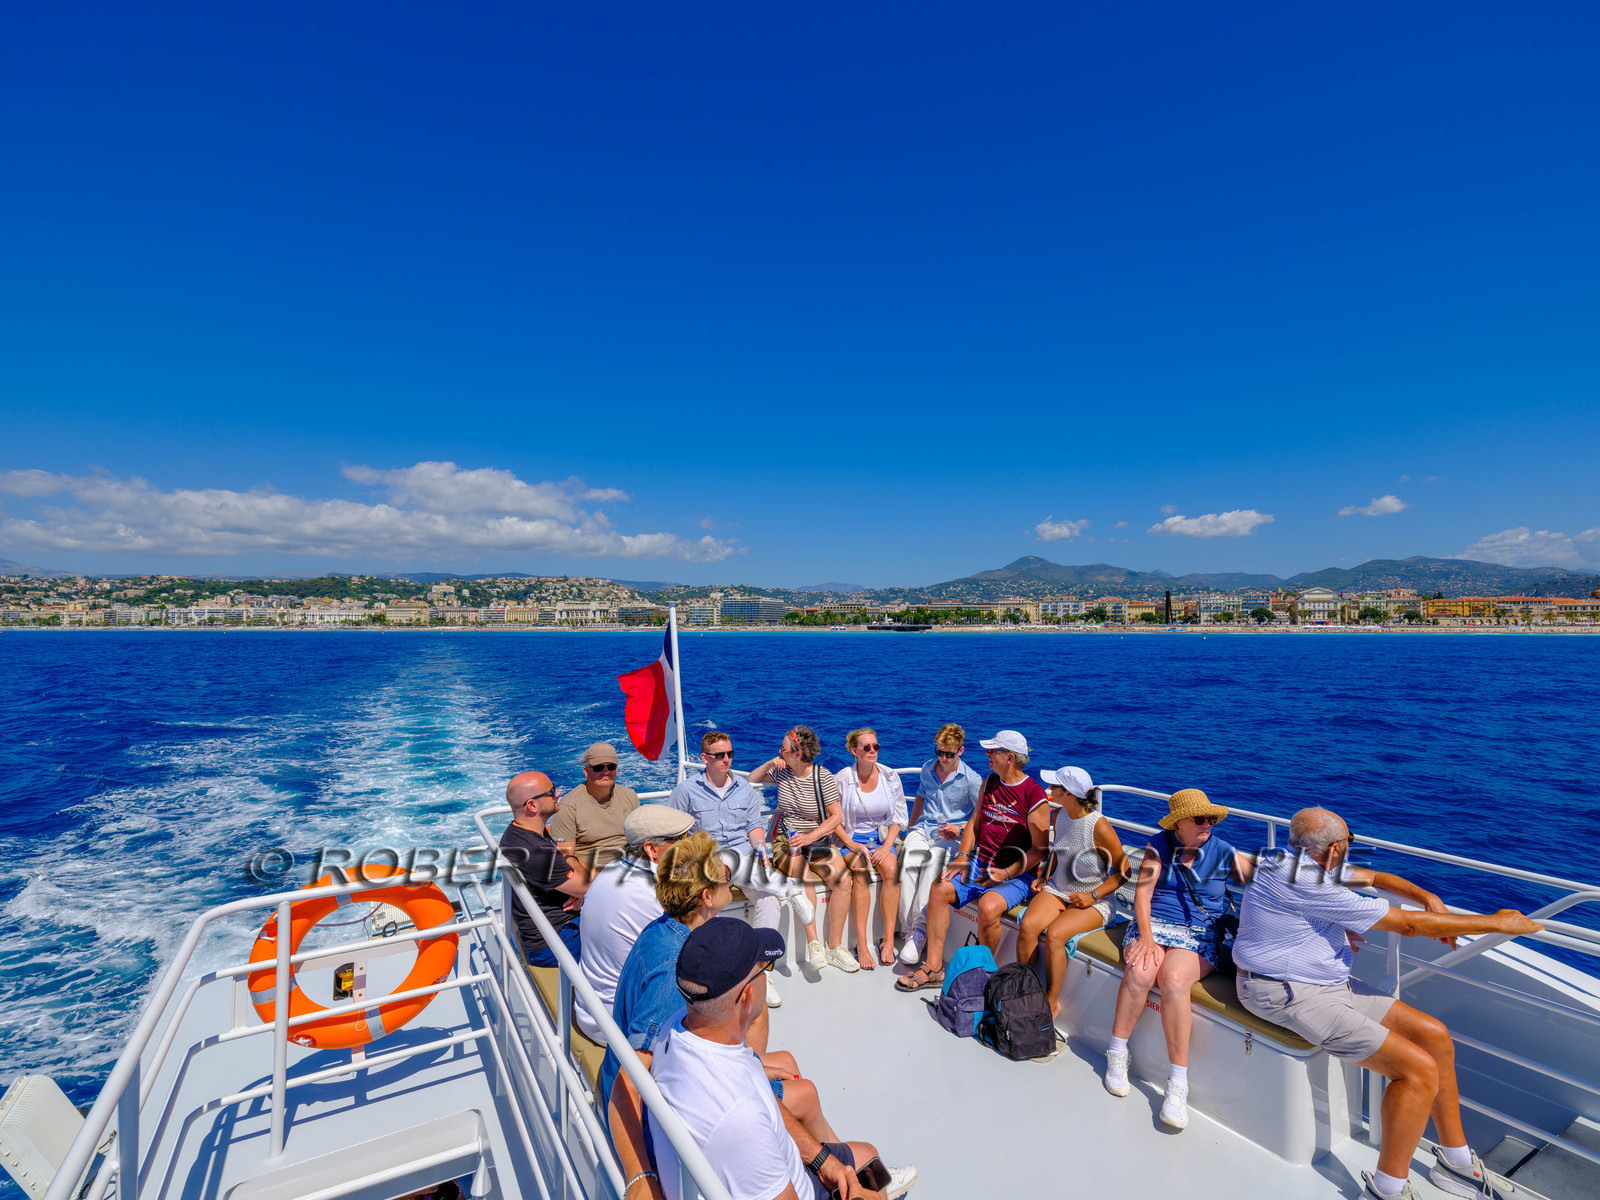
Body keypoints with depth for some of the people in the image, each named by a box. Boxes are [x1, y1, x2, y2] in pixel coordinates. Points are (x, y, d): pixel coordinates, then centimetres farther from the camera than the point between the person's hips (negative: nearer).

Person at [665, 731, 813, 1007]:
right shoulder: (686, 790, 3)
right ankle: (789, 889, -24)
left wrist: (759, 846, -9)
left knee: (766, 896, -26)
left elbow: (755, 825, 12)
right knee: (730, 860, -38)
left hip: (745, 857, 3)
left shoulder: (745, 789, 13)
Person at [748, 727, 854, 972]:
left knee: (843, 878, -25)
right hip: (787, 840, 1)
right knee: (799, 867, -33)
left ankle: (834, 947, -12)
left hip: (818, 841, 0)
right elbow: (752, 779, 13)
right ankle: (813, 943, -29)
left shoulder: (823, 777, -8)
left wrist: (809, 837, -22)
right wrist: (769, 764, -6)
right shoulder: (782, 771, 2)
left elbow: (835, 817, -8)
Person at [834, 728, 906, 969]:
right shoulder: (843, 780, -9)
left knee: (891, 868, -27)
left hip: (882, 837, 2)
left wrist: (887, 846, -9)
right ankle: (861, 944, -24)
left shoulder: (890, 777, -1)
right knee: (861, 872, -30)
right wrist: (851, 845, -18)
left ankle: (888, 941, -19)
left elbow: (899, 816, 4)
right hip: (851, 838, -2)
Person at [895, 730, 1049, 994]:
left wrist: (1007, 873, -20)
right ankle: (933, 968, -5)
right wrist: (962, 858, 1)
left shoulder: (1035, 796, -11)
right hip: (979, 865, 6)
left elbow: (1039, 848, -11)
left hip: (1017, 875, -6)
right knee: (939, 889, -15)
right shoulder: (989, 782, 9)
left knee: (988, 906, -33)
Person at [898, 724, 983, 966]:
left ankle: (920, 930, -33)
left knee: (933, 865, -36)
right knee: (908, 866, -28)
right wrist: (911, 826, 25)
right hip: (923, 829, 4)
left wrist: (960, 829, -14)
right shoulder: (927, 768, 11)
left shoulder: (972, 780, -4)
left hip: (951, 837, -4)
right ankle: (910, 931, -25)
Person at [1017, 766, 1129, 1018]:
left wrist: (1093, 896, -15)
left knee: (1054, 934, -29)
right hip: (1058, 889, 5)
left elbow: (1123, 871, -9)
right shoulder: (1059, 816, 1)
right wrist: (1044, 877, 6)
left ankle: (1052, 1003, -9)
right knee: (1028, 925, -22)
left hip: (1095, 901, -5)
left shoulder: (1099, 827, -19)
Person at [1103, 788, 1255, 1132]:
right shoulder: (1158, 845, 6)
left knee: (1174, 979, -32)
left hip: (1199, 935, -1)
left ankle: (1177, 1086, -23)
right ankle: (1117, 1055, -9)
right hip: (1153, 924, 1)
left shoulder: (1224, 853, 8)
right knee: (1140, 972, -30)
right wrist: (1146, 937, -13)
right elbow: (1142, 892, -2)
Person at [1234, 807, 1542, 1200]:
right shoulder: (1308, 884, -27)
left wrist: (1430, 898, 3)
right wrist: (1497, 923, -7)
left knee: (1434, 1035, 10)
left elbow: (1372, 877, 21)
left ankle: (1456, 1160, 26)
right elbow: (1409, 924, -19)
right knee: (1418, 1069, -16)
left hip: (1331, 983, 10)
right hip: (1291, 996, -10)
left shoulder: (1306, 862, 4)